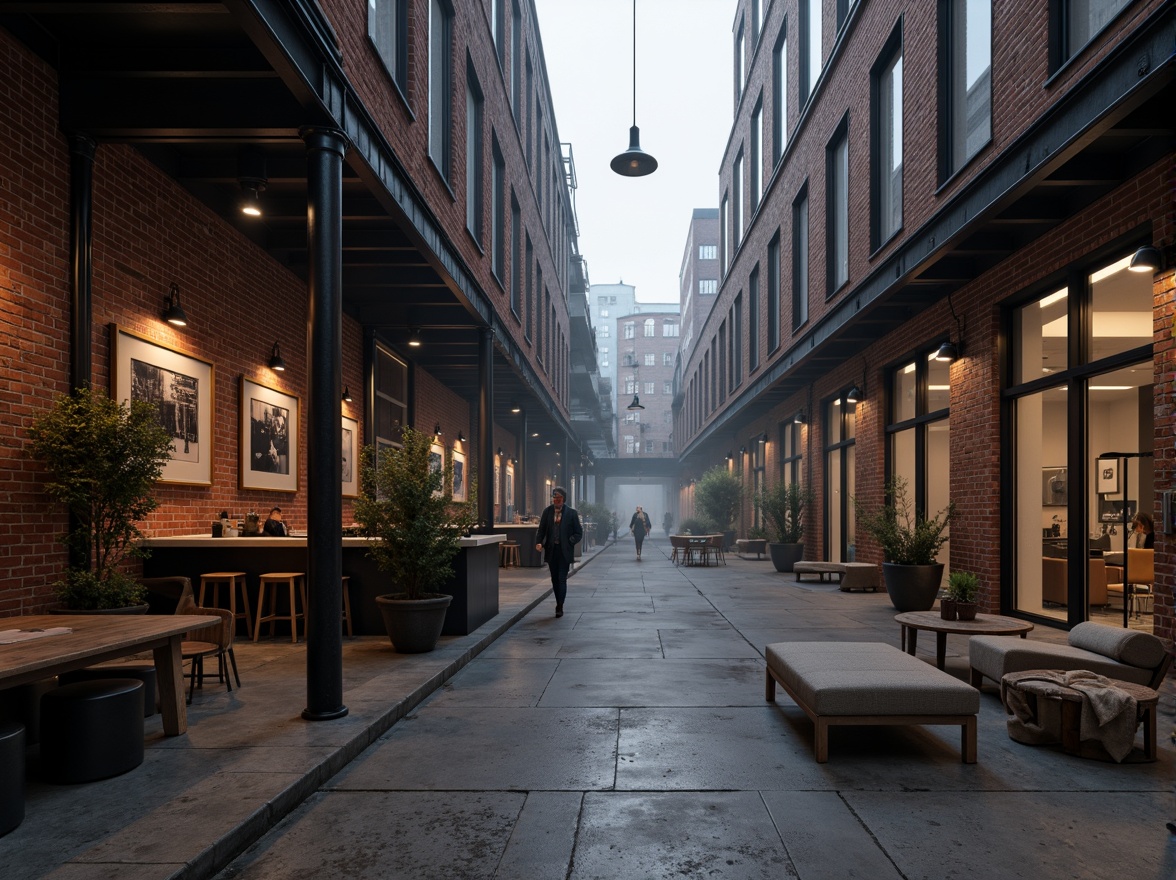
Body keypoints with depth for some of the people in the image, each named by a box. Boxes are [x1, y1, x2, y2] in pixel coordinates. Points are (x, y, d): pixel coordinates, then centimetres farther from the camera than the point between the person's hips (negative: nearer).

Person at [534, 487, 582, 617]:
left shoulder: (571, 513, -3)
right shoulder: (547, 512, 4)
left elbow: (578, 533, 1)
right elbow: (541, 529, 5)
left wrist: (569, 542, -13)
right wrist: (538, 542, -12)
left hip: (564, 552, -3)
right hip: (551, 551, 3)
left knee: (562, 579, -7)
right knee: (555, 579, 11)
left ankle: (560, 607, -3)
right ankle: (559, 604, 23)